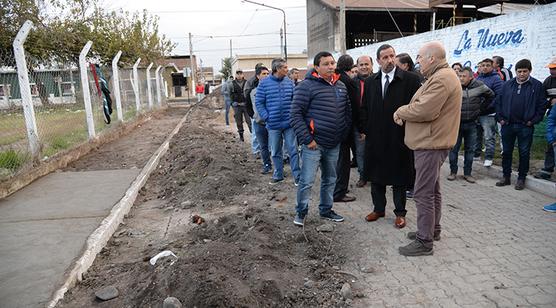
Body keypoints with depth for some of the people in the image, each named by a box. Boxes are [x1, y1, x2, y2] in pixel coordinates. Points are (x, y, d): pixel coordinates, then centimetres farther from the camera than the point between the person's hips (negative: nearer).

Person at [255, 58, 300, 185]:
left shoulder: (289, 82, 2)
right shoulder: (264, 83, -4)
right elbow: (259, 103, -2)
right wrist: (267, 117, -10)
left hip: (289, 123, 1)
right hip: (273, 124, 0)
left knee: (293, 150, 3)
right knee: (275, 152, 13)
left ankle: (297, 176, 14)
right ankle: (278, 175, 29)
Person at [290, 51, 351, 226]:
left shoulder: (341, 86, 11)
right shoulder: (307, 86, -10)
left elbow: (348, 112, 19)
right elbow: (296, 115, -13)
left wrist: (344, 134, 11)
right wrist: (307, 139, -16)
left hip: (334, 144, 7)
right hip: (314, 144, -6)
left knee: (330, 179, 16)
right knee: (307, 181, -2)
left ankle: (326, 210, 33)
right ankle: (301, 212, 17)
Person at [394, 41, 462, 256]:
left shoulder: (441, 79, -18)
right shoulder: (441, 76, 18)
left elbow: (424, 110, -27)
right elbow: (424, 107, 17)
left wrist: (401, 112, -10)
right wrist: (405, 112, -1)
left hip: (431, 144, -11)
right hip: (432, 142, 11)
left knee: (423, 193, -6)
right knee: (432, 190, 20)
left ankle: (424, 242, 2)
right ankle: (432, 230, 34)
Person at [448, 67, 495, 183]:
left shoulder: (478, 85, -3)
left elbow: (490, 95, 14)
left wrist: (480, 107, 9)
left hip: (471, 124, 2)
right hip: (456, 122, -2)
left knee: (470, 149, 9)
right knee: (454, 148, 4)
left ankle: (467, 173, 19)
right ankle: (453, 172, 17)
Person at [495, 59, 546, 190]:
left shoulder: (537, 85, -1)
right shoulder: (508, 85, 5)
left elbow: (542, 105, -1)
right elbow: (498, 101, 9)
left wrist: (533, 121, -8)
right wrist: (500, 118, 1)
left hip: (525, 127, -2)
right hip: (507, 125, 3)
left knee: (524, 153, 7)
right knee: (506, 152, 10)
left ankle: (521, 179, 18)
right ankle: (506, 177, 22)